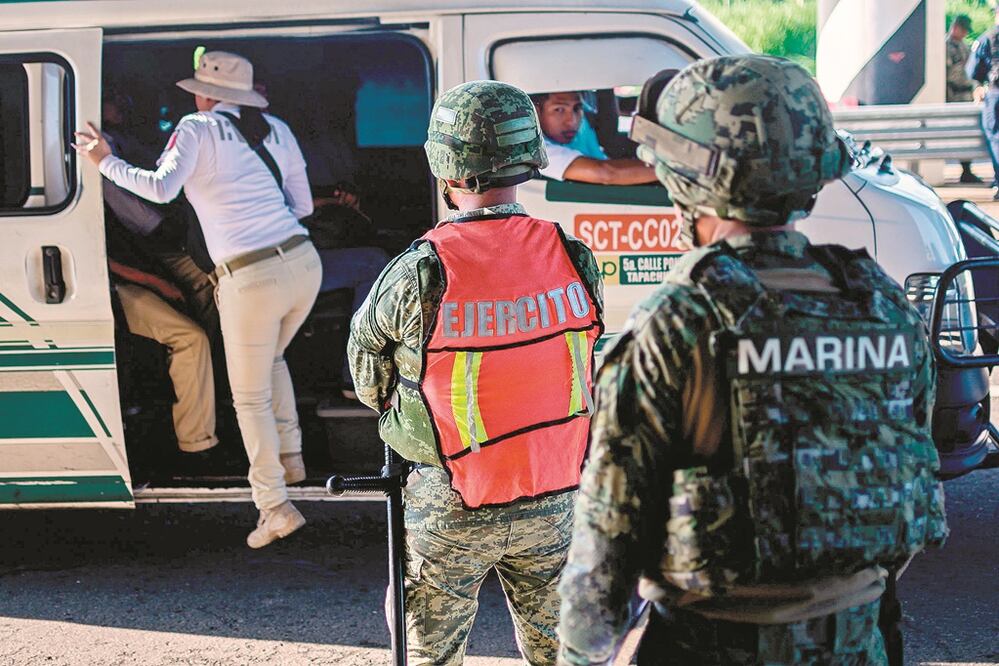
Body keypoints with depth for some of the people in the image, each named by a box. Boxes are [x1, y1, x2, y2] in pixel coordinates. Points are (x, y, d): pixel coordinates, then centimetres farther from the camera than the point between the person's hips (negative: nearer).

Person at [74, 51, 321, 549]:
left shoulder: (197, 129, -1)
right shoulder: (277, 130, 15)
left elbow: (161, 188, -16)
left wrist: (106, 162, -3)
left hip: (251, 280, -6)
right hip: (303, 263, 6)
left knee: (251, 398, 8)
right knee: (271, 357, 33)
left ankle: (275, 508, 5)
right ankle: (290, 457, 33)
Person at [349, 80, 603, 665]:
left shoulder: (421, 273, -20)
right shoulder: (574, 260, -10)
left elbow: (367, 373, -4)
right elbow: (574, 364, 4)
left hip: (452, 507, -3)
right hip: (555, 498, 4)